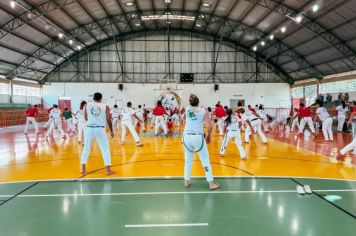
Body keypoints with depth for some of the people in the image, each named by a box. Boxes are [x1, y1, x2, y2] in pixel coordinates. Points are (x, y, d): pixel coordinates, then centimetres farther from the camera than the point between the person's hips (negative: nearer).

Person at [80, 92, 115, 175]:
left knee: (86, 148, 16)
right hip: (100, 129, -2)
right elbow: (108, 120, -1)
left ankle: (83, 169, 22)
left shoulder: (87, 105, 4)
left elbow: (86, 118, 8)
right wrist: (111, 131, 8)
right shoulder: (105, 107, 1)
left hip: (89, 128, 2)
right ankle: (108, 170, 5)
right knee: (105, 149, 7)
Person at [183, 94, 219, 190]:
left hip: (187, 136, 3)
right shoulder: (203, 111, 1)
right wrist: (208, 136, 10)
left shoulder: (187, 109, 7)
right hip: (198, 137, -3)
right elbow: (209, 127, -5)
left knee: (188, 160, 18)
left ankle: (186, 181, 25)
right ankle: (211, 183, 12)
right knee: (205, 161, 7)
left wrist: (191, 99, 35)